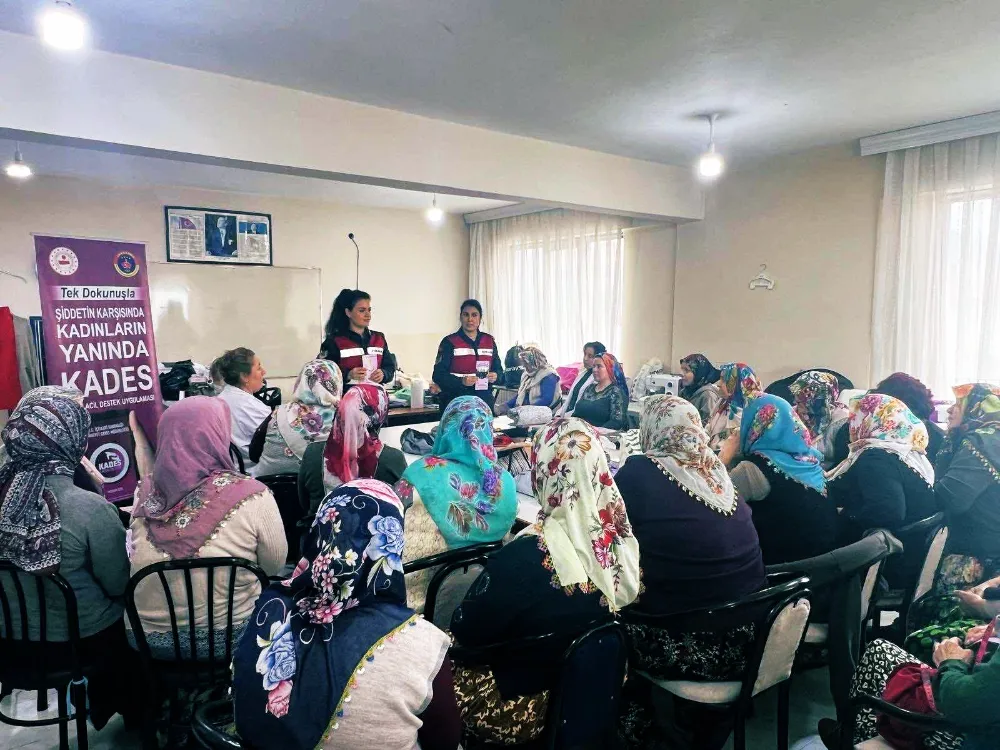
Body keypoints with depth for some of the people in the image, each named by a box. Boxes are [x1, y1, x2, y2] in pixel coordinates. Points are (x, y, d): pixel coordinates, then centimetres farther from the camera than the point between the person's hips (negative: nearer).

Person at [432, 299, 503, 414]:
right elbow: (438, 375, -8)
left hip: (484, 399, 4)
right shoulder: (449, 342, -2)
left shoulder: (489, 341, 11)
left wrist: (495, 376, -6)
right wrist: (461, 381, -23)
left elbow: (498, 369, 17)